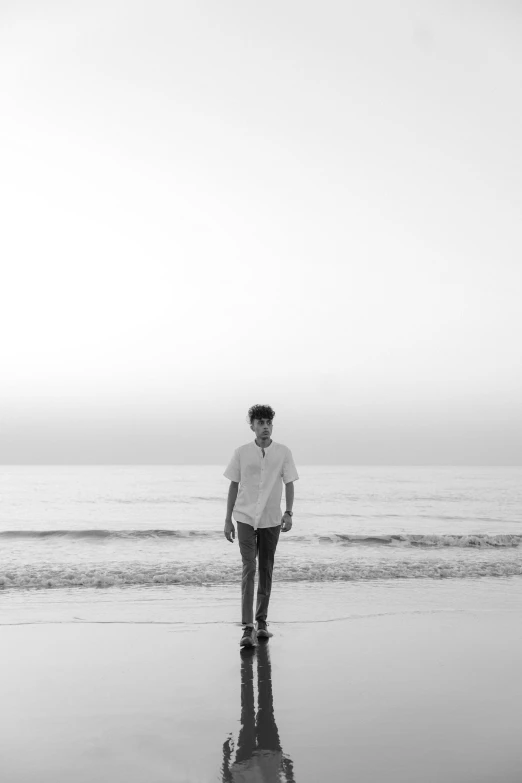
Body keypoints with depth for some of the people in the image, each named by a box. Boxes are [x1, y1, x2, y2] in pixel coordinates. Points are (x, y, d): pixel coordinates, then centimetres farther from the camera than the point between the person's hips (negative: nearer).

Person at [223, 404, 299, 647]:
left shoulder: (283, 452, 0)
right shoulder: (241, 453, -1)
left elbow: (289, 484, 4)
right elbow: (233, 485, 5)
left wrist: (288, 513, -10)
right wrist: (227, 520, 3)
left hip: (271, 520, 2)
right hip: (245, 518, -2)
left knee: (266, 570, 9)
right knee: (249, 569, -11)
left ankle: (261, 622, 22)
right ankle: (247, 628, -14)